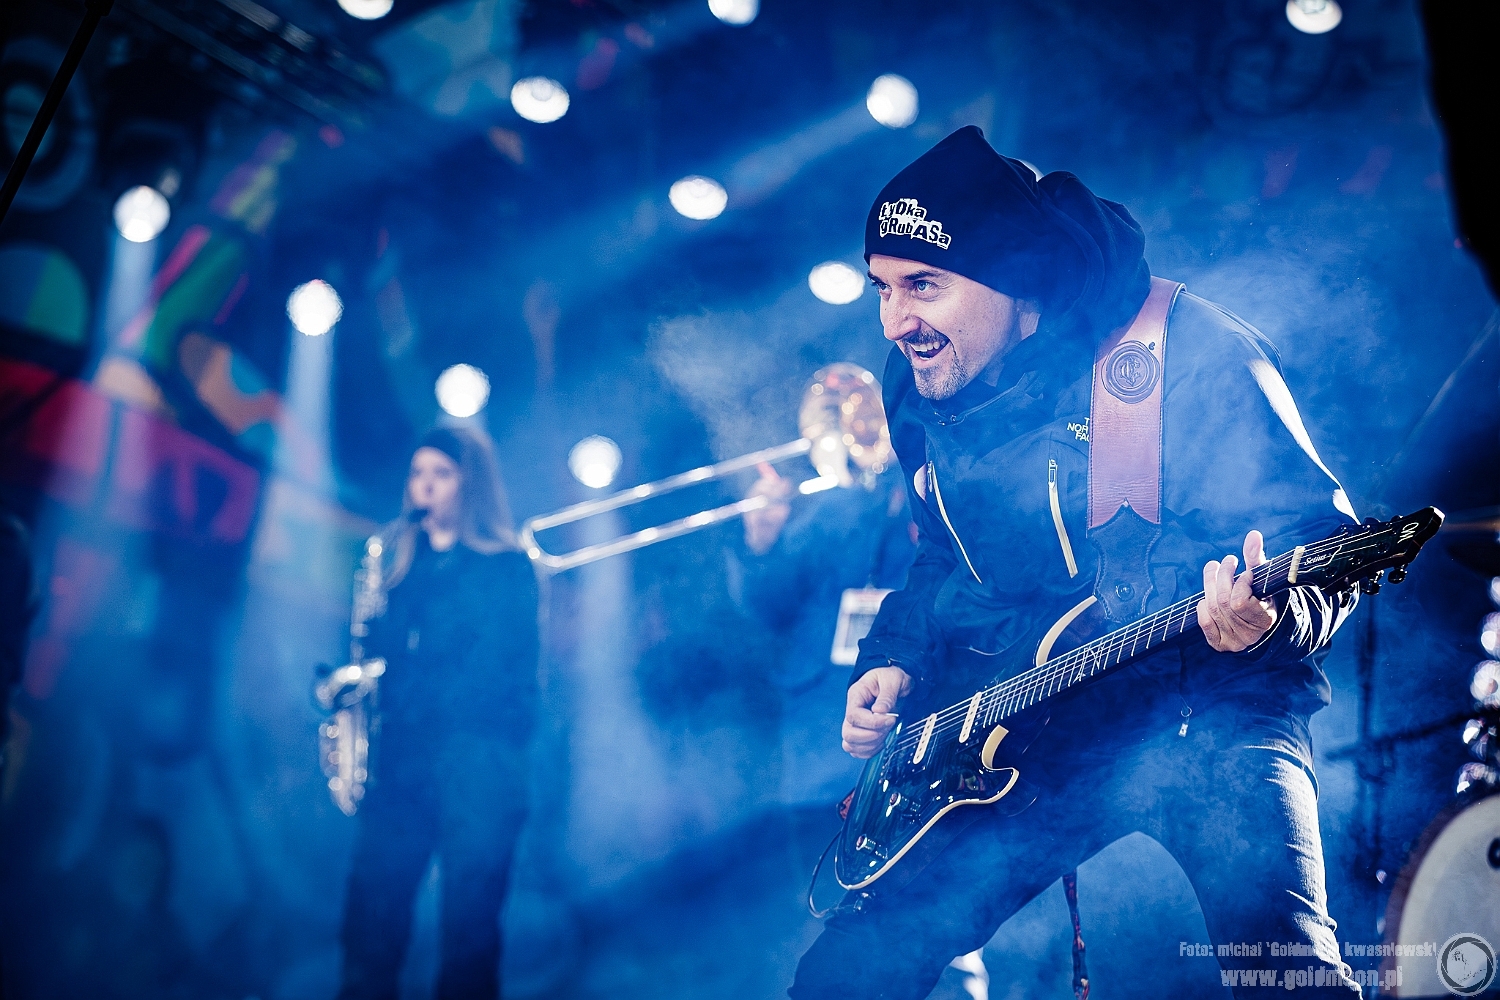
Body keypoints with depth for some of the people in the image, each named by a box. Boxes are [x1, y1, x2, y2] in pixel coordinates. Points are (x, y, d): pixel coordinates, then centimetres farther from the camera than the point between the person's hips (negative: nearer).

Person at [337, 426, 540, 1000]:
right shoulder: (400, 560, 18)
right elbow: (376, 651, 16)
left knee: (469, 915, -5)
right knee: (371, 904, -3)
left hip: (476, 758, -4)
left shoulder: (505, 566, 4)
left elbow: (495, 666, -6)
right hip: (399, 758, 4)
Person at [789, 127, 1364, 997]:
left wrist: (1272, 620, -34)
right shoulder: (923, 398, 6)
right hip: (1022, 731, 5)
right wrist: (896, 663, 5)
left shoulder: (1190, 354, -13)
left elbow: (1323, 543, -13)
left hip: (1206, 714, -5)